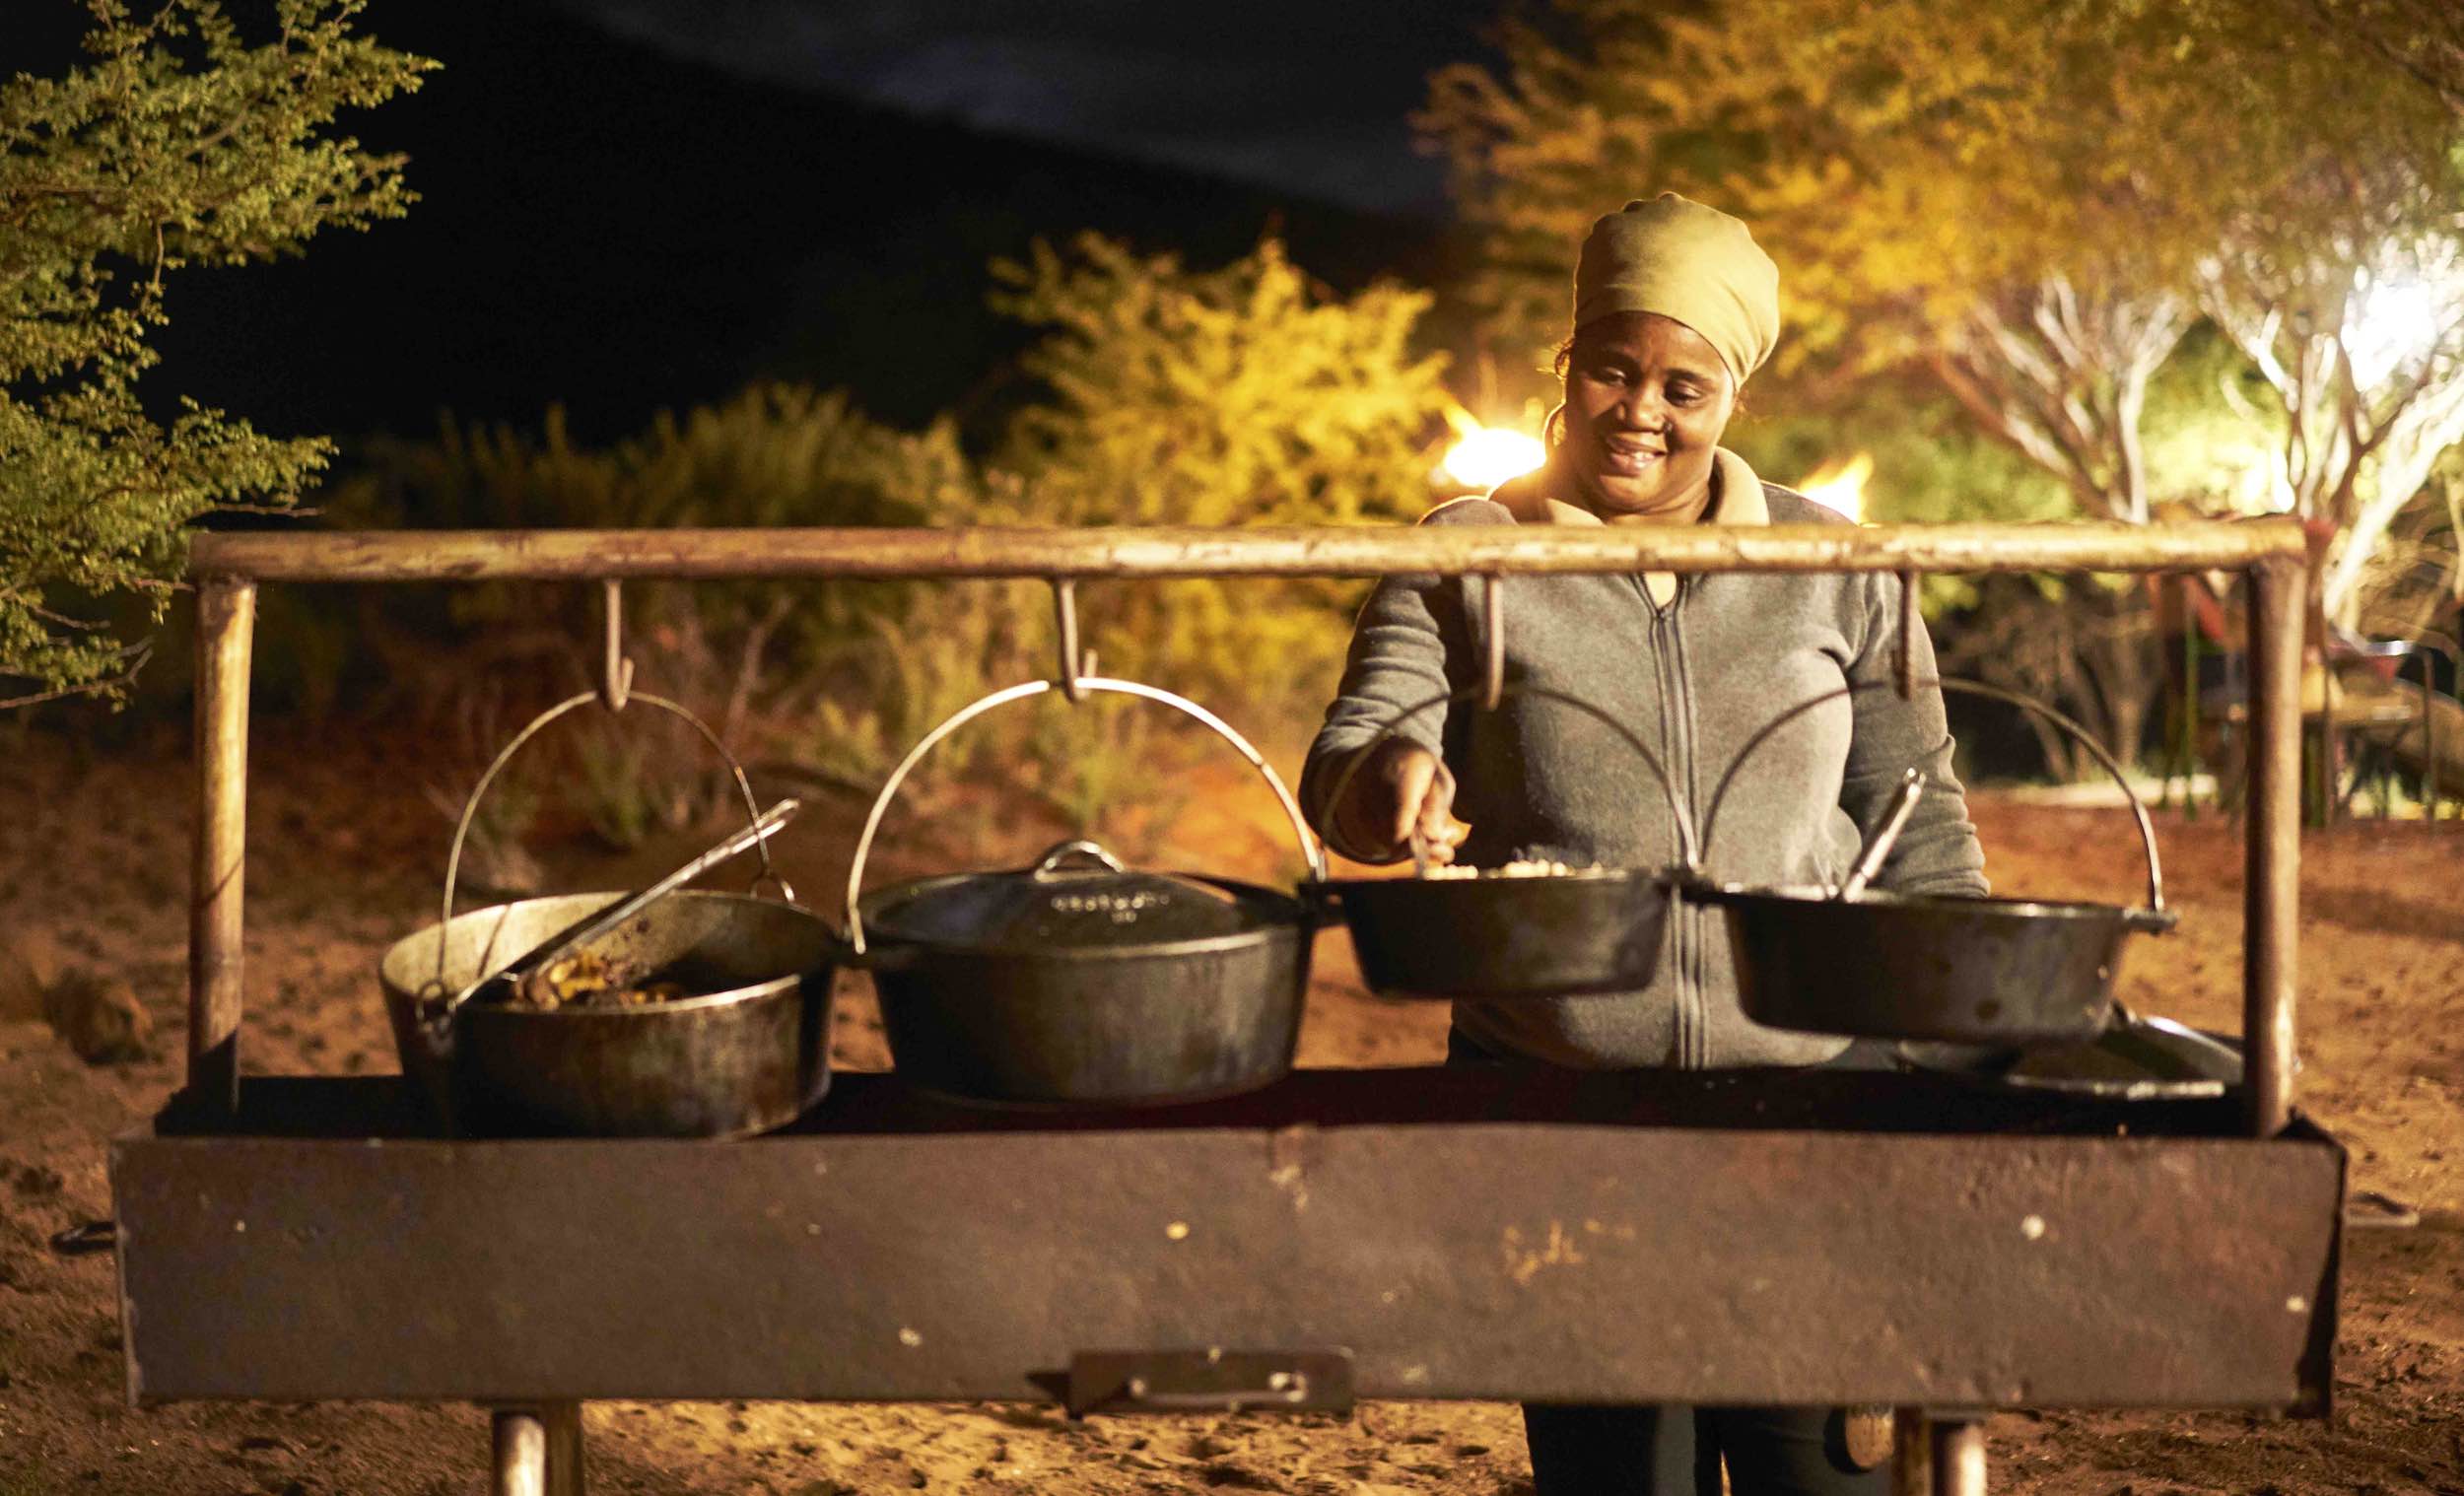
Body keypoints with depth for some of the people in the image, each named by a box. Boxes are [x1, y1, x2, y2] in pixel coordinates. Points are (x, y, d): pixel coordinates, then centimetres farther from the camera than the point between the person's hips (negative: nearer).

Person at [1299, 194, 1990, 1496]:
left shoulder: (1838, 571, 7)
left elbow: (1917, 822, 11)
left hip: (1814, 1094, 1)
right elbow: (1338, 776, -4)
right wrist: (1393, 776, -28)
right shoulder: (1464, 560, 4)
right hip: (1551, 1101, 0)